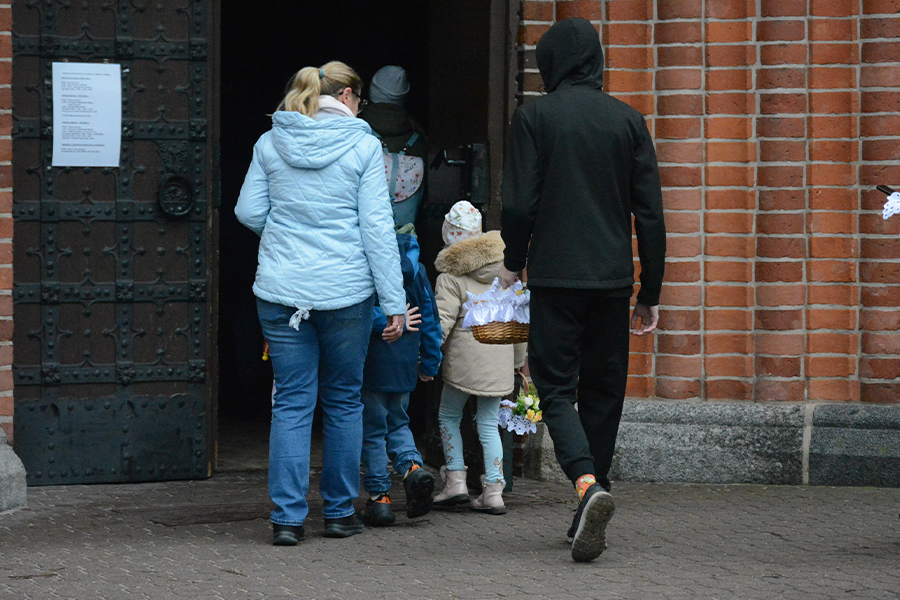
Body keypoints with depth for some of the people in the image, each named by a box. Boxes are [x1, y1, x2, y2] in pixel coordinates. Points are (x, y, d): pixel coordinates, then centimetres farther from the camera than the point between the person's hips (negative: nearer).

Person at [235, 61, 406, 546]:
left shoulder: (270, 143, 4)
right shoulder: (363, 146, -4)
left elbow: (248, 212, 5)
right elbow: (377, 226, -6)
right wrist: (394, 300, -4)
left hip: (281, 291, 2)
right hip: (345, 290, -2)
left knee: (291, 402, 5)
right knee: (343, 401, 12)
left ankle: (287, 517, 0)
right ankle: (340, 511, 18)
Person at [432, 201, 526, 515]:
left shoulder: (451, 277, -7)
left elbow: (441, 321, -13)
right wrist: (519, 358, 23)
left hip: (465, 357, -5)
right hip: (500, 358, 5)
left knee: (449, 417, 13)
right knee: (489, 424, 9)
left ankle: (455, 480, 6)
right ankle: (494, 491, 4)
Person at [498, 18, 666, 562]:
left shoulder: (534, 118, -2)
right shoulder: (628, 120, 6)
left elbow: (519, 204, -7)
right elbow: (650, 213, 4)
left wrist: (514, 262, 11)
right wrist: (651, 293, 10)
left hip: (555, 278, -3)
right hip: (613, 278, 3)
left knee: (556, 388, 0)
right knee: (603, 394, 11)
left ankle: (588, 484, -25)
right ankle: (590, 517, 14)